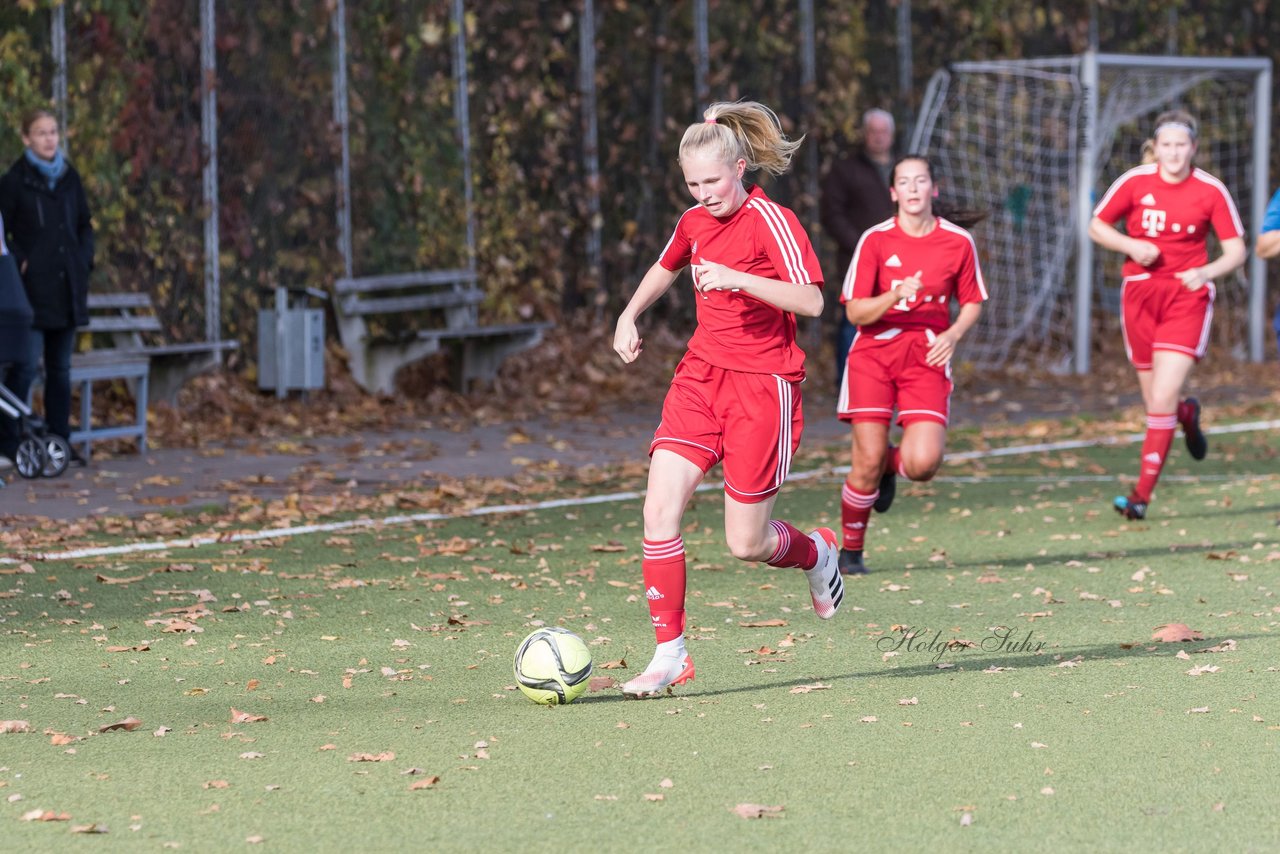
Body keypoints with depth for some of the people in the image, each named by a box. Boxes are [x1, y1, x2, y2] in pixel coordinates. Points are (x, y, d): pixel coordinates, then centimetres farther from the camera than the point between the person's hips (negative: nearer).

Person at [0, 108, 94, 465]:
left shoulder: (69, 177, 11)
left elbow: (85, 225, 20)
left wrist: (84, 261, 8)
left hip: (67, 288, 6)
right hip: (33, 287, -5)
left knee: (61, 367, 10)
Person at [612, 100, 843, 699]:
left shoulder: (771, 222, -12)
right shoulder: (694, 222, 8)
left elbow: (811, 301, -24)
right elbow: (665, 269, 31)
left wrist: (737, 278, -31)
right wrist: (628, 317, 17)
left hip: (763, 385, -6)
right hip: (701, 376, 6)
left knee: (746, 544, -2)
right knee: (659, 509, -14)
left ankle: (817, 553, 34)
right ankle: (670, 654, -8)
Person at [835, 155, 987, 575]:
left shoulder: (958, 241, 1)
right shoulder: (875, 240, -4)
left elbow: (972, 302, 13)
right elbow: (855, 312, -6)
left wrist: (952, 335, -7)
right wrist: (896, 295, -24)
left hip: (927, 356, 1)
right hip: (874, 354, -1)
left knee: (923, 463, -15)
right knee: (867, 462, -8)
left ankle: (891, 466, 23)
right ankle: (850, 551, 14)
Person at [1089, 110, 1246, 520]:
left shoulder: (1211, 191, -6)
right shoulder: (1135, 182, -3)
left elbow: (1236, 251, 0)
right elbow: (1096, 226, 6)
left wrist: (1206, 272, -19)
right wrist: (1132, 246, -12)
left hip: (1187, 296, -2)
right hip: (1140, 293, 2)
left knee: (1162, 399, -15)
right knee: (1157, 403, 9)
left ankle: (1143, 494, -11)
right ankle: (1187, 415, 47)